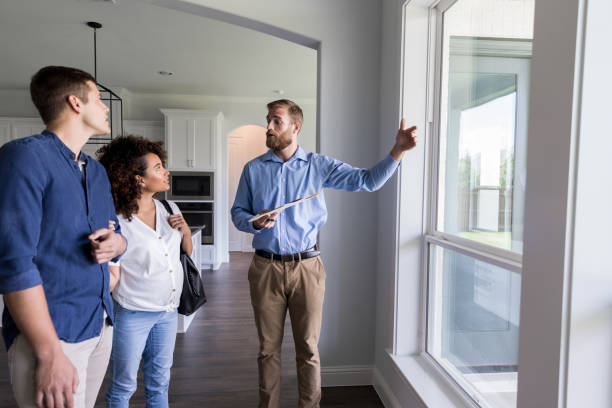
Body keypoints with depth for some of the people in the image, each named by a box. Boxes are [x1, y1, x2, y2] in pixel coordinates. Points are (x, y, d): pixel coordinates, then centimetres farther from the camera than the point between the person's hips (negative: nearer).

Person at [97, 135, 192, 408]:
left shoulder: (169, 210, 1)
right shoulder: (117, 221, -15)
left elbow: (187, 252, 11)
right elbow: (112, 276, -8)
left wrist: (185, 230, -6)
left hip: (168, 311, 5)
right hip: (132, 314, -5)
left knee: (159, 384, 20)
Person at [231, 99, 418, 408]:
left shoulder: (319, 166, 0)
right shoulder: (253, 169, 5)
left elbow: (368, 180, -6)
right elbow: (238, 212, 11)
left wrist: (398, 150, -20)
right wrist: (255, 223, -12)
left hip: (306, 268, -1)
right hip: (265, 268, 2)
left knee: (308, 348, 9)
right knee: (268, 347, 14)